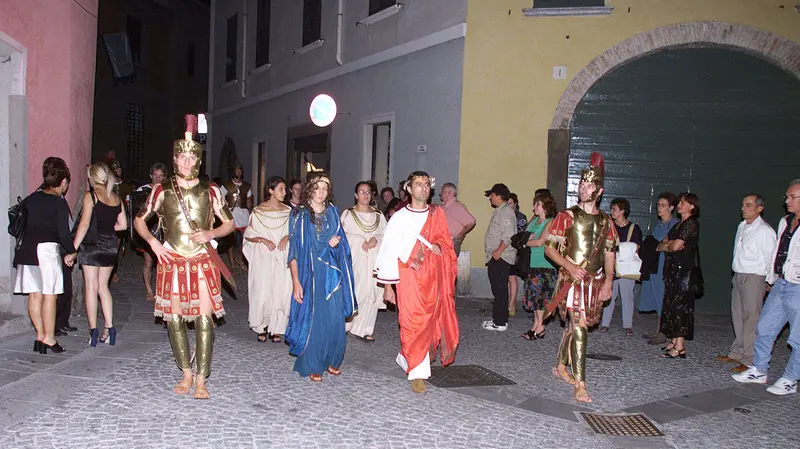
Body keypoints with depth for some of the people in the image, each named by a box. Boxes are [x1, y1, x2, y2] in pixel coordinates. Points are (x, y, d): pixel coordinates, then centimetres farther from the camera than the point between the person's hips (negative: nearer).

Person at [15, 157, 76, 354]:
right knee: (49, 295, 0)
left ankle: (40, 335, 15)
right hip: (46, 248, -6)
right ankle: (49, 339, 3)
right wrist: (71, 252, 1)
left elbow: (23, 223, 16)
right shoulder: (59, 203, -7)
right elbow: (63, 233, -11)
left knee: (34, 294, 10)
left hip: (26, 248, 6)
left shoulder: (32, 198, 11)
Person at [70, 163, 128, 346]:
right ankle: (109, 328, 9)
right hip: (110, 246, 5)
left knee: (91, 287, 2)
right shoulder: (116, 198, 7)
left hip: (92, 245, -5)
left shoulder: (90, 196, -8)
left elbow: (84, 224, -13)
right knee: (103, 286, 14)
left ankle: (93, 330, 2)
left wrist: (73, 249, -11)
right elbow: (123, 225, 9)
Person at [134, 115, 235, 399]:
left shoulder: (211, 191, 3)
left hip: (203, 262, -1)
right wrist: (152, 241, -2)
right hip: (171, 261, 1)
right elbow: (139, 219, 14)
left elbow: (229, 223, 11)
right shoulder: (162, 191, 4)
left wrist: (211, 233, -8)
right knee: (174, 317, 5)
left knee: (204, 317, -7)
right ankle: (186, 373, 21)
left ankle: (201, 380, 1)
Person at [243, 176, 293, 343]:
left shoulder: (288, 211, 5)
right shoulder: (258, 211, -1)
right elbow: (248, 235, 1)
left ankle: (276, 328, 10)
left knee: (281, 291, -1)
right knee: (262, 291, -4)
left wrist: (287, 237, -7)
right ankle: (261, 327, 12)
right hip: (263, 256, -2)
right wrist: (264, 240, -14)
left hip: (281, 257, 2)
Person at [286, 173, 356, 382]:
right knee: (312, 319, -1)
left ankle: (330, 360, 21)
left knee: (335, 318, 4)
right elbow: (293, 252, -7)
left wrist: (336, 243, -6)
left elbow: (341, 241, 19)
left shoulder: (332, 212, 7)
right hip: (309, 273, -4)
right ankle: (311, 366, 13)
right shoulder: (299, 215, -5)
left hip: (331, 273, 4)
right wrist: (296, 282, -13)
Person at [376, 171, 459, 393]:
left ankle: (405, 357, 33)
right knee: (414, 323, -6)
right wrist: (387, 285, -5)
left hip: (433, 278, 4)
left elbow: (446, 242, 11)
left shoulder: (437, 214, 9)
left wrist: (436, 246, -14)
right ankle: (418, 373, 3)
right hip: (409, 277, -3)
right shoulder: (399, 217, -1)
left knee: (430, 321, 8)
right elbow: (389, 250, -2)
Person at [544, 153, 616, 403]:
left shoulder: (605, 221, 12)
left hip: (595, 282, 5)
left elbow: (609, 253, 14)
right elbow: (549, 248, -4)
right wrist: (569, 266, -18)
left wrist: (608, 281, 5)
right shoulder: (567, 216, -2)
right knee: (579, 328, -14)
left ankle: (561, 366, 34)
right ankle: (580, 386, -14)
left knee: (573, 326, 15)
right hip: (572, 279, -5)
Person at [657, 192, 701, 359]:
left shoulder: (691, 223, -9)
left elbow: (676, 246, -16)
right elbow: (660, 245, 13)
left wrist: (666, 245, 5)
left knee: (680, 305, -9)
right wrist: (670, 244, -8)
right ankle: (673, 341, 14)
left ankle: (680, 347, -9)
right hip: (672, 269, 9)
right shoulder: (678, 225, 19)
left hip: (684, 269, -9)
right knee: (671, 304, 9)